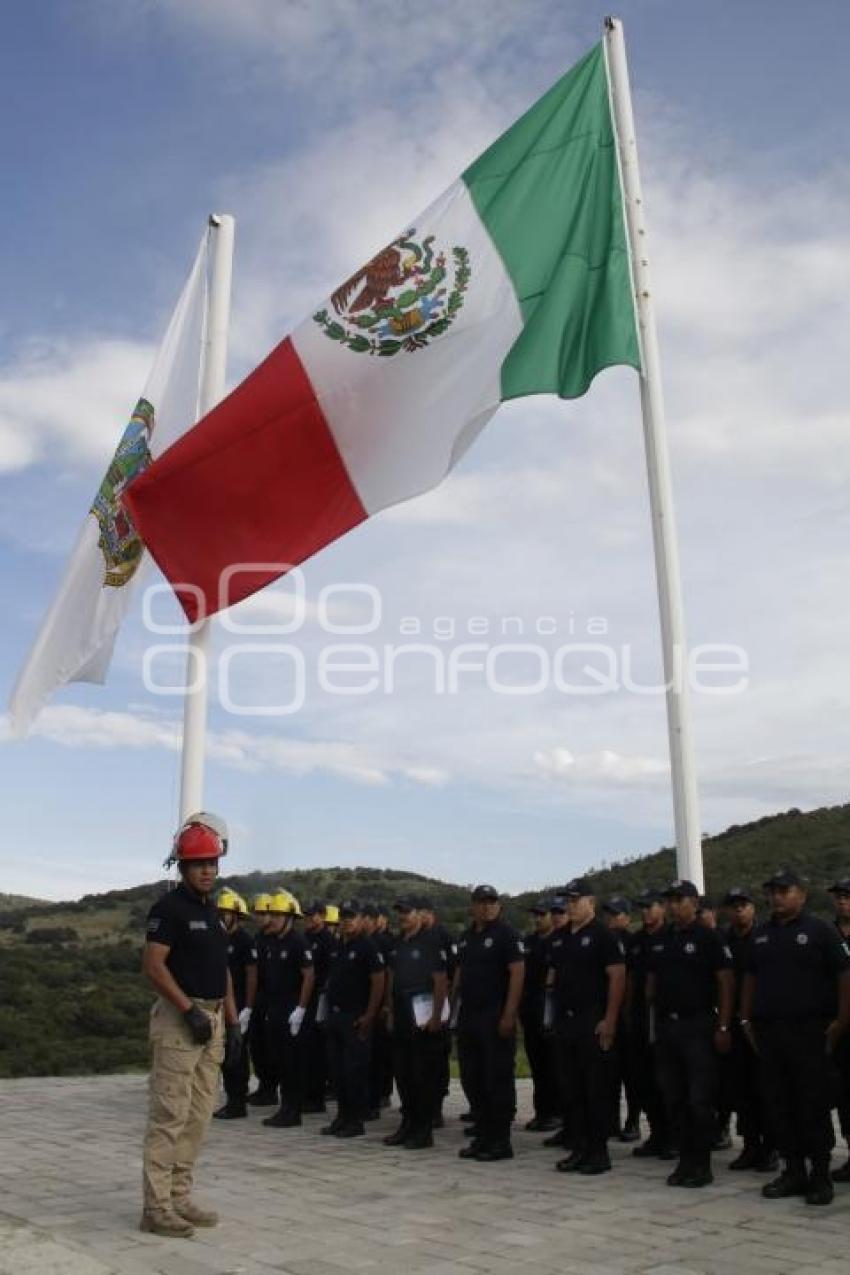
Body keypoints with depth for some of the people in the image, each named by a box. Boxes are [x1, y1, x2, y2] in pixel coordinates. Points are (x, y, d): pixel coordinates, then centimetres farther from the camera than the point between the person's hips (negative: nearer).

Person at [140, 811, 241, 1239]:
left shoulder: (212, 910, 15)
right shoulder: (169, 907, -10)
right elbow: (153, 965, -17)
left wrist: (233, 1022, 14)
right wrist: (190, 1010, -20)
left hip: (213, 1019, 8)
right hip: (180, 1017, -8)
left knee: (198, 1116, 11)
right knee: (169, 1115, -5)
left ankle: (180, 1197, 20)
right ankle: (156, 1207, 3)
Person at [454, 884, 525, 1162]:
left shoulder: (506, 935, -7)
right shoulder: (466, 937, 14)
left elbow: (517, 973, -14)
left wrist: (509, 1015, -19)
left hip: (496, 1018, -7)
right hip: (468, 1017, 7)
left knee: (498, 1079, -1)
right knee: (471, 1079, 12)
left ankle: (501, 1142, 8)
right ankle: (482, 1136, 23)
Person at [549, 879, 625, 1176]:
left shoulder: (603, 936, -7)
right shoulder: (562, 939, 15)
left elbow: (617, 977, -14)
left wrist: (609, 1021, -18)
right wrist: (554, 1015, 13)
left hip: (594, 1023, -7)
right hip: (565, 1023, 7)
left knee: (597, 1091, -1)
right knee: (571, 1090, 10)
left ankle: (599, 1152, 8)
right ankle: (578, 1150, 19)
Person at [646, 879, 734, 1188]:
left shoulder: (708, 938, -5)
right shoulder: (660, 941, 12)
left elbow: (726, 983, -8)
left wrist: (723, 1027, -12)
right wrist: (653, 1018, 11)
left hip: (698, 1026, -6)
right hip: (666, 1026, 6)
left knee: (700, 1099, -2)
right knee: (673, 1099, 9)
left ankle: (702, 1164, 9)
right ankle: (685, 1160, 19)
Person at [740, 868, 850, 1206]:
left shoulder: (820, 930, -3)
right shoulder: (761, 935, 14)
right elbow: (750, 978, 18)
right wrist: (747, 1020, 12)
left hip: (809, 1033, -5)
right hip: (768, 1032, 5)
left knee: (815, 1105, 0)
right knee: (779, 1105, 9)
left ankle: (821, 1174, 12)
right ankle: (793, 1171, 19)